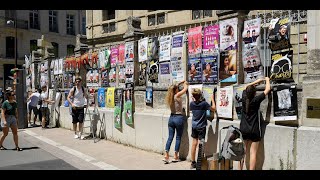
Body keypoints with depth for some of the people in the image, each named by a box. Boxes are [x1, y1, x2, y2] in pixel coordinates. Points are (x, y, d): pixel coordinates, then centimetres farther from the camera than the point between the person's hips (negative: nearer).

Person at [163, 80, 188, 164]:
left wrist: (180, 83, 25)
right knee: (178, 137, 5)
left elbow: (174, 88, 23)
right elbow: (185, 89, -2)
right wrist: (185, 83, 17)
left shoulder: (170, 96, 5)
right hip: (178, 118, -6)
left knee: (170, 137, 7)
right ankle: (175, 157, 9)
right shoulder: (177, 95, -12)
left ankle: (166, 155, 1)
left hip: (171, 118, 6)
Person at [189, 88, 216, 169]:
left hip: (194, 126, 4)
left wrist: (193, 99, 17)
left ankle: (193, 163, 17)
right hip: (202, 127, -4)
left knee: (194, 144, 10)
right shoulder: (204, 103, -16)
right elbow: (213, 109, -4)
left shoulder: (192, 104, -4)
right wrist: (212, 99, 8)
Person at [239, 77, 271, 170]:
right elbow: (267, 89, -1)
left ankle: (240, 168, 13)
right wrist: (267, 80, 16)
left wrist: (258, 81, 25)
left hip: (243, 130, 4)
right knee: (253, 152, -1)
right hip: (253, 131, -4)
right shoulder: (256, 100, -12)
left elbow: (247, 87, 19)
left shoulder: (244, 98, -1)